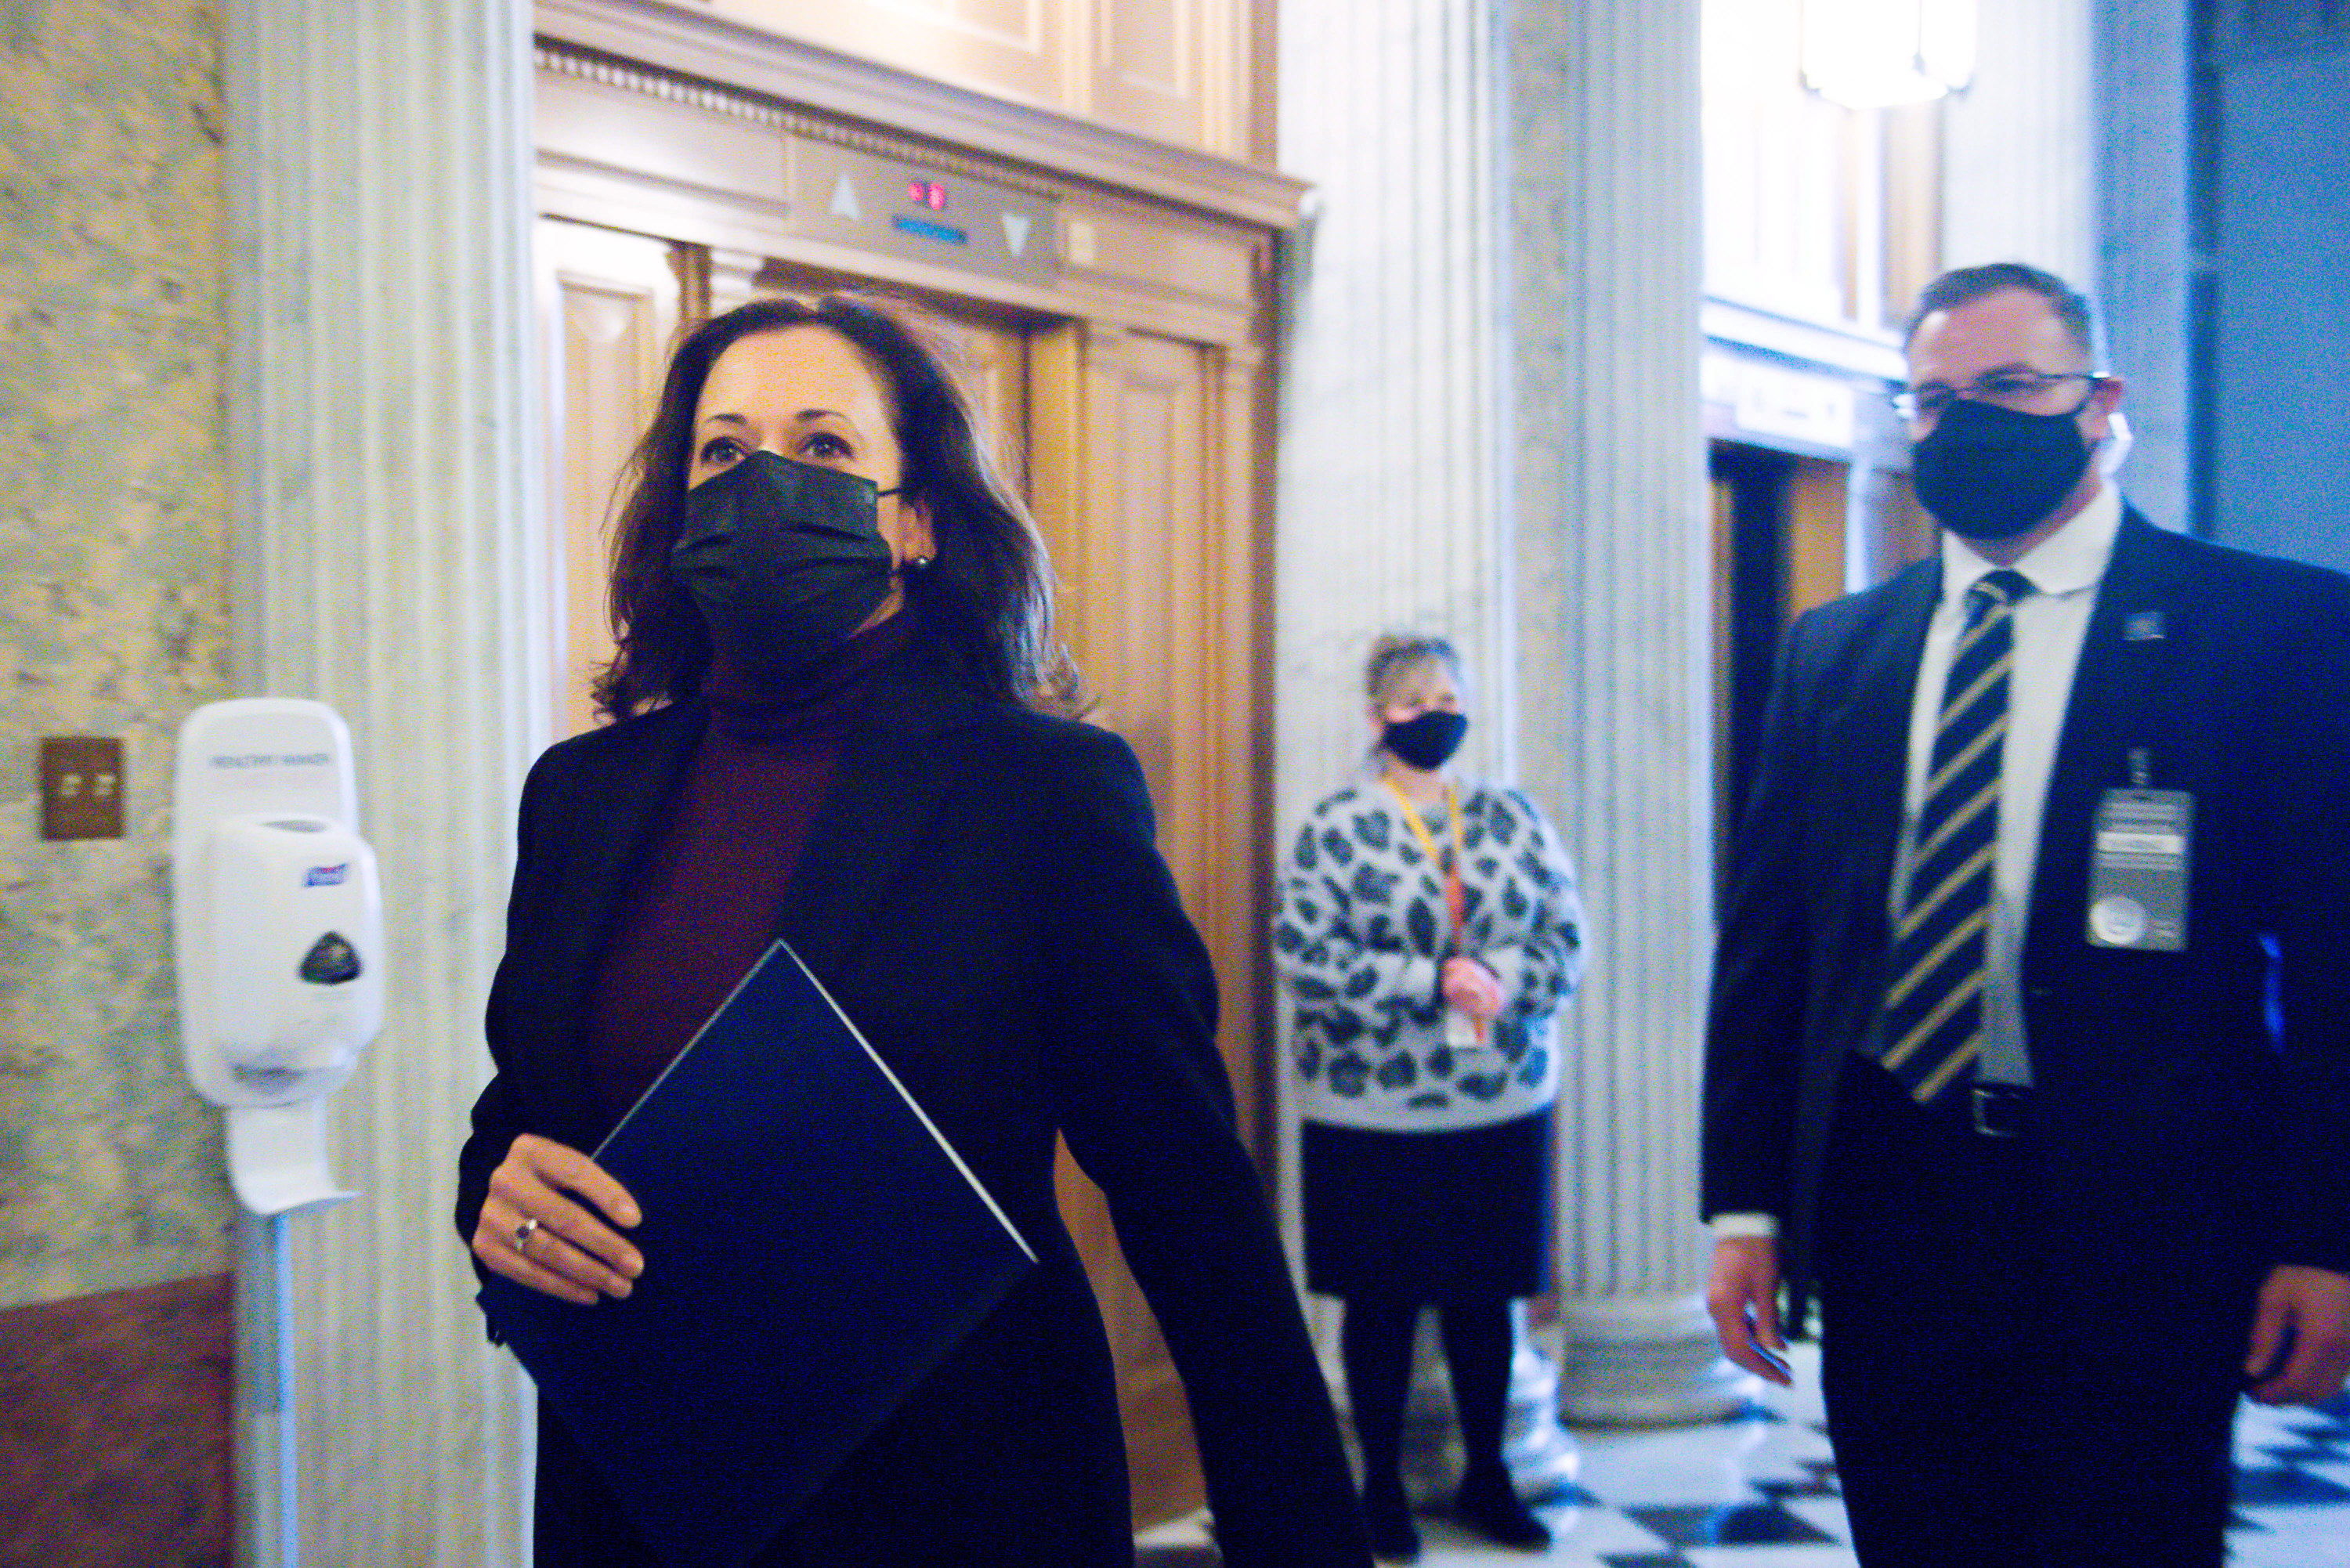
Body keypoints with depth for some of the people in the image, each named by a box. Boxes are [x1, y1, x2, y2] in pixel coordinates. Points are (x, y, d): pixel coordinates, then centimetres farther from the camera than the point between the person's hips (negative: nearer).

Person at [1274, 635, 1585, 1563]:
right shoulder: (1337, 827, -4)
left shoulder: (1512, 816, 5)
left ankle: (1487, 1477, 28)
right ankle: (1382, 1484, 23)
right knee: (1382, 1300, 7)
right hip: (1374, 1113, -3)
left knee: (1486, 1293, 12)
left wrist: (1503, 983, -18)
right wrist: (1431, 982, -20)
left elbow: (1567, 935, 1)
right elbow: (1303, 955, -14)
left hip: (1502, 1104, 3)